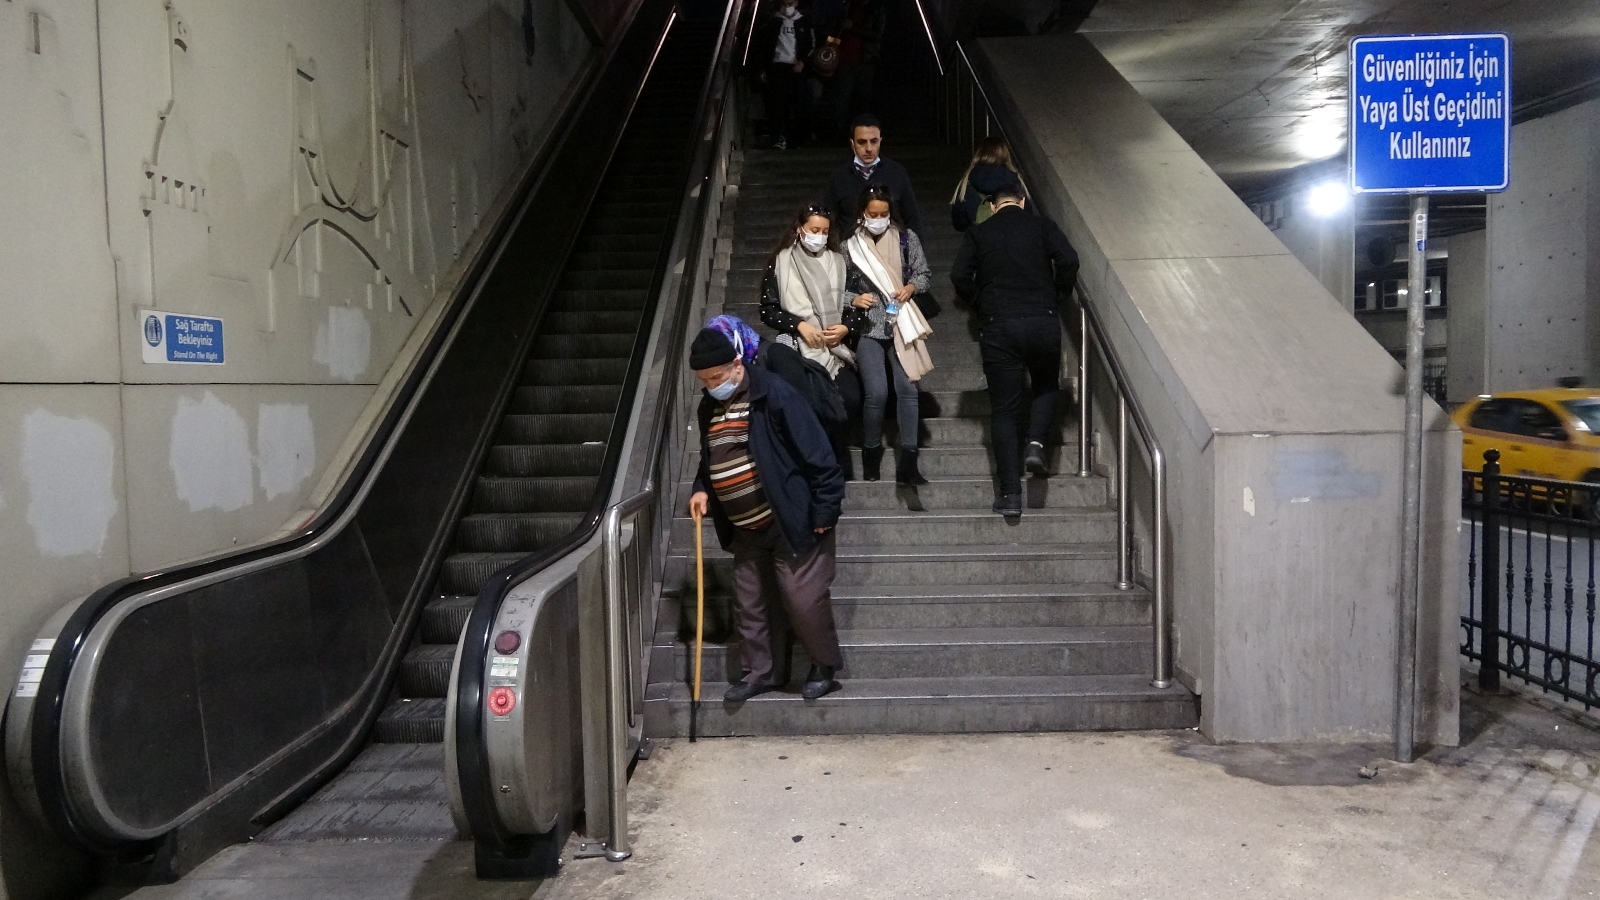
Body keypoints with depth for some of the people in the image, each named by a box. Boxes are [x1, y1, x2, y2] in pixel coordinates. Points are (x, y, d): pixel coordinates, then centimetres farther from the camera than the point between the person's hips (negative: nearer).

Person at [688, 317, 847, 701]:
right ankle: (762, 672, 28)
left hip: (791, 521, -8)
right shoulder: (710, 406, 6)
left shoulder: (774, 395, -19)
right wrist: (701, 489, 2)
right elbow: (710, 459, 21)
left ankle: (825, 668, 19)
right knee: (750, 604, 13)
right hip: (746, 529, 8)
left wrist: (824, 512, -18)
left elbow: (816, 455, -19)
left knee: (803, 599, -2)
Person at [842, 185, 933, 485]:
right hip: (868, 328, -1)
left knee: (907, 387, -6)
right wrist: (855, 299, -12)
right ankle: (871, 454, 13)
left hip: (901, 324, 1)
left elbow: (924, 274, 11)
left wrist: (911, 287, -9)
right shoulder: (850, 245, 2)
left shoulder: (906, 238, 5)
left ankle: (907, 463, -2)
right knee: (877, 392, -9)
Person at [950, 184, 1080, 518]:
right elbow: (1069, 261, -6)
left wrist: (980, 306, 11)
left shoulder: (978, 233, 8)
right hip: (1044, 323, 1)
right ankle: (1036, 443, 2)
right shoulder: (1042, 225, 7)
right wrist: (1057, 296, 9)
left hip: (998, 327, 0)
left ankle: (1011, 495, 1)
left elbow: (960, 276, -4)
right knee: (1047, 386, 27)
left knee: (1004, 409, 4)